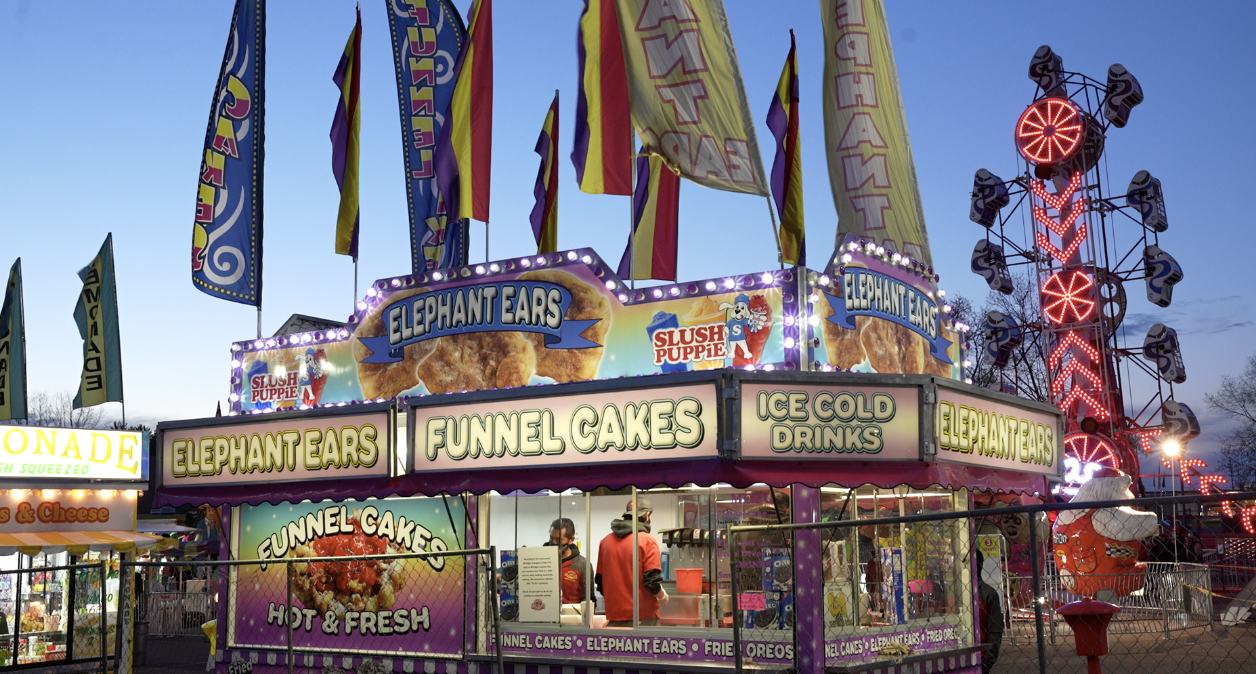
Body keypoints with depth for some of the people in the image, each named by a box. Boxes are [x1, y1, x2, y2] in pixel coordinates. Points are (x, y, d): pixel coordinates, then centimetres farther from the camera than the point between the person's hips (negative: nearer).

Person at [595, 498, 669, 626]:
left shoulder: (605, 541, 7)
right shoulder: (647, 541, -9)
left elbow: (600, 581, 13)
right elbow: (652, 582, -13)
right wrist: (663, 598, 6)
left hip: (614, 615, 5)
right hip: (642, 617, -5)